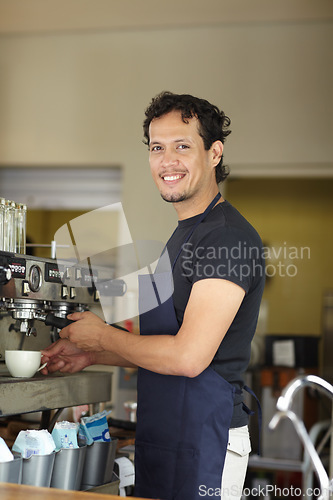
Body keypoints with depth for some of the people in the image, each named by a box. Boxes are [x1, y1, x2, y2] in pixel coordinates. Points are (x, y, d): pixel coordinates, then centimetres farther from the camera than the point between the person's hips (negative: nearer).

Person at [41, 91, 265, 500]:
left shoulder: (229, 235, -17)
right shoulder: (183, 235, 15)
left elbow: (189, 356, -24)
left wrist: (102, 336, -10)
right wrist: (91, 356, 12)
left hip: (204, 440, -9)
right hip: (162, 435, 9)